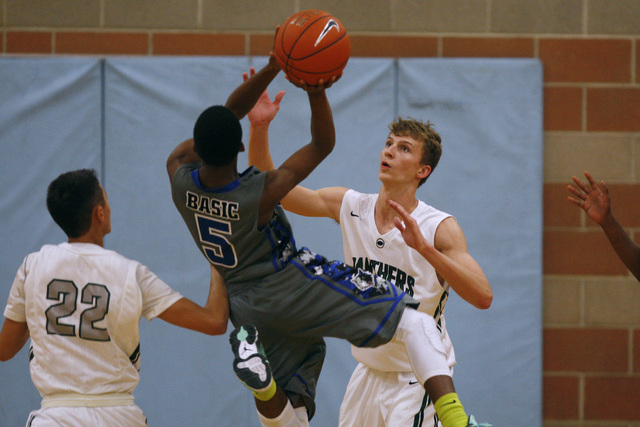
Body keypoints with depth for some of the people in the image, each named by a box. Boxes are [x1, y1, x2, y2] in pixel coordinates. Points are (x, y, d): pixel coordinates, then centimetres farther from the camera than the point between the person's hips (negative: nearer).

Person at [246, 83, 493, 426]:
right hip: (370, 370, 5)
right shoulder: (349, 207, -4)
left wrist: (423, 247, -38)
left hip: (417, 380, -5)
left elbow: (483, 297, -29)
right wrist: (259, 129, -18)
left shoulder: (440, 228, -17)